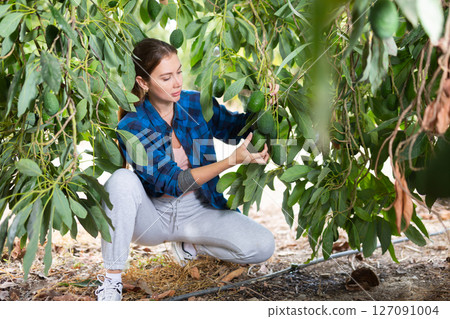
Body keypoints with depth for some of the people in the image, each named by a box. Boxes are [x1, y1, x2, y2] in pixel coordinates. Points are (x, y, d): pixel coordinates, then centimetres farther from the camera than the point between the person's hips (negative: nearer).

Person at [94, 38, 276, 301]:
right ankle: (112, 277, -25)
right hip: (153, 215, -3)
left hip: (198, 211, 3)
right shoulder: (132, 127, -19)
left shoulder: (197, 103, -7)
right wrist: (232, 160, -37)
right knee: (122, 180, -35)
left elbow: (238, 127, 9)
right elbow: (174, 182, -26)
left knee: (263, 246, -19)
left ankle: (191, 245, 9)